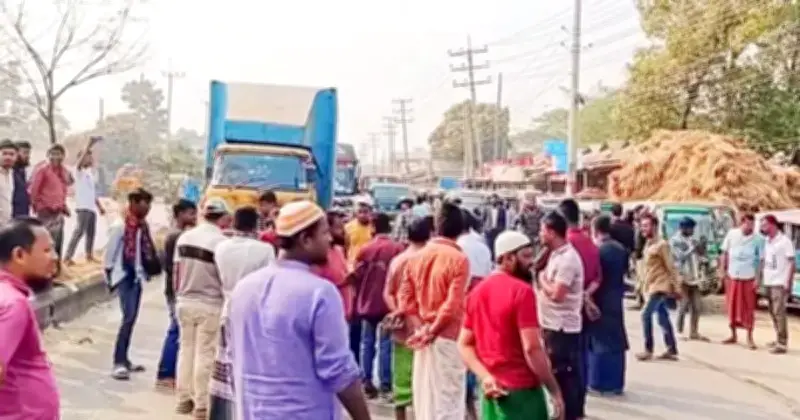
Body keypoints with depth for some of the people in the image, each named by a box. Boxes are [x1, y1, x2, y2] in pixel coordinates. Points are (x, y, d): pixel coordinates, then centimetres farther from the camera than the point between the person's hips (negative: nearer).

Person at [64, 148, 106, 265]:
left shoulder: (90, 173, 20)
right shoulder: (79, 171, -3)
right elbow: (80, 162, -25)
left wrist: (100, 207, 23)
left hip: (92, 208, 8)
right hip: (83, 207, -8)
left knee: (91, 232, 14)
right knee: (79, 231, -15)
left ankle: (89, 255, 24)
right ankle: (67, 257, -16)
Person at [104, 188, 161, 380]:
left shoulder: (142, 225, 6)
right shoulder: (120, 225, -15)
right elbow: (110, 253, -11)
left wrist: (150, 267, 3)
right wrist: (109, 275, -8)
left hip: (137, 275, 8)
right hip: (123, 275, -8)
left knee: (131, 318, 12)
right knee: (128, 317, -14)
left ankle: (123, 359, 21)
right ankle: (119, 363, -12)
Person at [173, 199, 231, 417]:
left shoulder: (185, 237, 2)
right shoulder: (220, 242, -16)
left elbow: (177, 271, 8)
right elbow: (225, 278, -11)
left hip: (185, 303, 6)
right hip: (210, 306, -6)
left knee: (186, 349, 15)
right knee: (205, 354, 2)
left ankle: (183, 399, 23)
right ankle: (202, 404, 8)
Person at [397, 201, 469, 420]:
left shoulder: (416, 256, 6)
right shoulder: (459, 259, -13)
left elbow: (405, 298, 3)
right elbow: (452, 305, -18)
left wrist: (420, 329, -1)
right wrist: (432, 332, -9)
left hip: (421, 338, 6)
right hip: (447, 338, -6)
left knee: (424, 397, 15)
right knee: (447, 401, -1)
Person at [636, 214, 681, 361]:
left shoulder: (661, 244, -13)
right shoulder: (648, 245, 13)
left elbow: (671, 267, -14)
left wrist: (676, 287, -14)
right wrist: (643, 286, 18)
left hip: (660, 286, -9)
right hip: (651, 287, 9)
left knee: (646, 315, -13)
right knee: (663, 319, 11)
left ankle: (648, 349, -8)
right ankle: (672, 350, 16)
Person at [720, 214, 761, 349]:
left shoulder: (757, 239, -7)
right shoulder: (731, 234, -2)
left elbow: (759, 260, -4)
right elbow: (725, 253, 6)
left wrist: (757, 279, -9)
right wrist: (723, 271, 2)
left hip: (748, 278, -2)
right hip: (732, 277, 2)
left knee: (748, 308, 1)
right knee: (732, 306, 9)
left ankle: (750, 338, 10)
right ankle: (733, 335, 21)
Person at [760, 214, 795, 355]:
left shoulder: (784, 241, -9)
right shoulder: (766, 242, 12)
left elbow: (792, 263, -9)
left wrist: (788, 283, -15)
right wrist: (760, 279, 10)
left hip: (780, 283, -7)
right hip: (768, 283, 7)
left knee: (779, 312, -8)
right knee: (773, 312, 10)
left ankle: (782, 343, -6)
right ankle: (779, 340, 18)